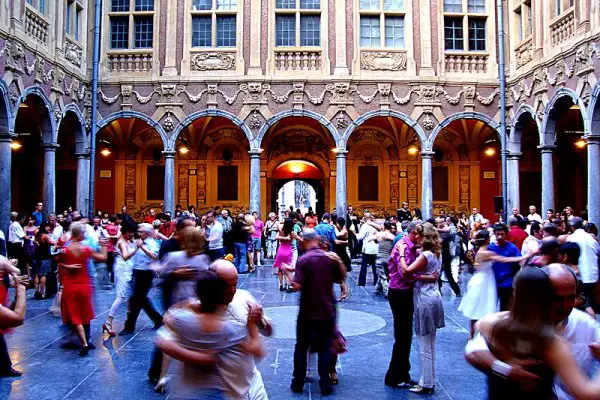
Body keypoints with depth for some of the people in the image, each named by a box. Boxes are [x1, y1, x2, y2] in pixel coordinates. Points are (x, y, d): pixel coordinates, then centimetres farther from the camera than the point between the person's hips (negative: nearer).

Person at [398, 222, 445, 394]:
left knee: (424, 346, 2)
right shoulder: (437, 253, 8)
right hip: (433, 297, 9)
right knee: (430, 345, 17)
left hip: (424, 300, -9)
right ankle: (430, 381, 28)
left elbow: (406, 270, -25)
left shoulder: (425, 255, -19)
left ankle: (426, 384, 12)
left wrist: (402, 252, -15)